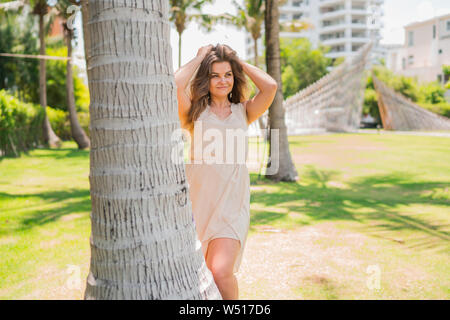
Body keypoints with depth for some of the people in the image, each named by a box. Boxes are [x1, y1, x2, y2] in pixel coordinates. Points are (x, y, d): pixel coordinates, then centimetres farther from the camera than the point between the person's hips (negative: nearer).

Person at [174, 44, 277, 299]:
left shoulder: (244, 112, 11)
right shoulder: (195, 113, 8)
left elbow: (270, 86, -5)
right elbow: (175, 85, -11)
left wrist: (239, 62, 8)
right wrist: (199, 58, 4)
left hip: (232, 204, 0)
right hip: (198, 199, 1)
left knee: (221, 273, -15)